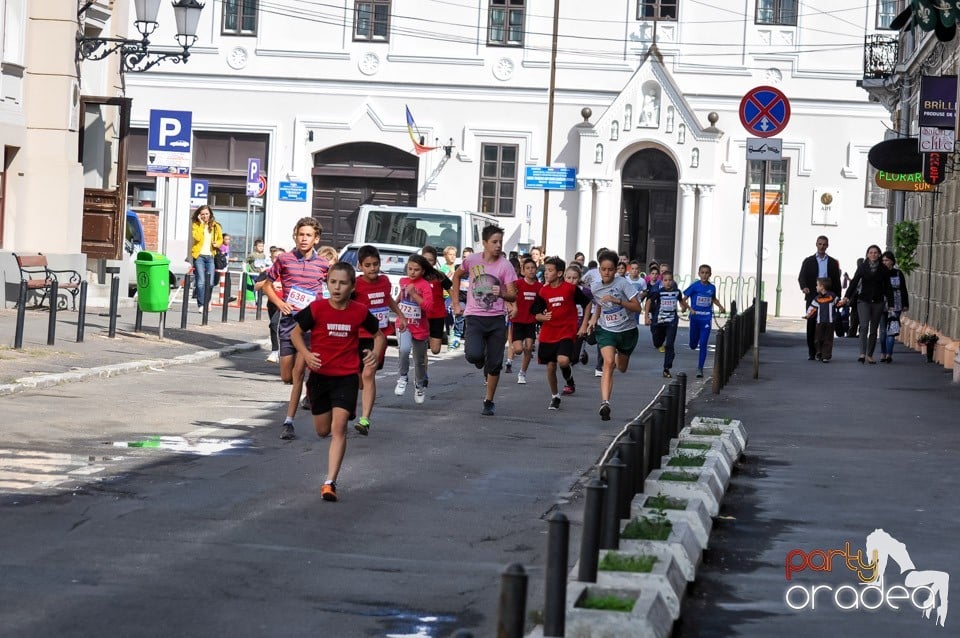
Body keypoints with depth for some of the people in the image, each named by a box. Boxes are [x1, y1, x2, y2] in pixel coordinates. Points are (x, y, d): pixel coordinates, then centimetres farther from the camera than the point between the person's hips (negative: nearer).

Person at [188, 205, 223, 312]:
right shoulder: (196, 225, 1)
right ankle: (201, 304, -7)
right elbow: (197, 237, -15)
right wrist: (201, 224, -11)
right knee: (201, 281, -11)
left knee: (210, 283, 1)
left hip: (210, 256, 3)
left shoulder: (216, 226, 10)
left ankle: (206, 303, 16)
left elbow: (220, 239, 21)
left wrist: (217, 244, -1)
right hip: (199, 255, -3)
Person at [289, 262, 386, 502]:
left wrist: (376, 352, -9)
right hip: (320, 375, 1)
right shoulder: (316, 309, -9)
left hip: (347, 377, -1)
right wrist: (306, 354, -15)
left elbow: (379, 334, 11)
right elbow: (296, 333, 2)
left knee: (339, 427, -14)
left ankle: (330, 483, -15)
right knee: (322, 430, 11)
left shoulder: (360, 312, -6)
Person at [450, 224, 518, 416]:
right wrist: (456, 302, 13)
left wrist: (502, 293, -29)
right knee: (474, 355, -22)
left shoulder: (505, 266, -5)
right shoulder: (472, 260, -1)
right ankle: (479, 360, 17)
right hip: (474, 317, 0)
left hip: (496, 319, 0)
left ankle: (489, 401, 20)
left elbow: (513, 296, -6)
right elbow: (457, 276, 19)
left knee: (495, 364, 3)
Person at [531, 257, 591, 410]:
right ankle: (555, 397, 24)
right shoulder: (543, 292, 2)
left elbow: (587, 303, 5)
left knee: (563, 361, -24)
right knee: (550, 367, 6)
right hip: (548, 334, 4)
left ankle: (569, 380, 8)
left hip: (567, 333, -4)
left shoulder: (571, 288, -7)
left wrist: (584, 324, 3)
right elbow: (536, 314, 7)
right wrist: (543, 317, -16)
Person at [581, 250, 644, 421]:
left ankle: (620, 356, 58)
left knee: (622, 368, 18)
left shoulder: (622, 283, -16)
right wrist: (592, 321, 2)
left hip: (627, 330, 0)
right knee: (608, 362, -24)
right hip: (606, 330, 1)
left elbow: (638, 307, -18)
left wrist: (617, 300, -29)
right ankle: (605, 403, -33)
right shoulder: (594, 287, -3)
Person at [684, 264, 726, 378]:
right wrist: (690, 309, -21)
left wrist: (721, 307, 7)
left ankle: (700, 368, 2)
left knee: (703, 345, -5)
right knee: (693, 345, 11)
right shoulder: (694, 286, -8)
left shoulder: (712, 287, 1)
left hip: (706, 319, 1)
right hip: (695, 318, -1)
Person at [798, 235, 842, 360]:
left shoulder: (833, 263, 12)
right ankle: (812, 352, 2)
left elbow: (837, 281, 12)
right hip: (812, 297, 0)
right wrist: (804, 287, -23)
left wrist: (837, 298, 6)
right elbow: (802, 277, -1)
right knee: (811, 325, -3)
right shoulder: (808, 261, 9)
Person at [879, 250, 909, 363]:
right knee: (883, 330, 6)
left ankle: (888, 354, -14)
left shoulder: (898, 273, 4)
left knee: (891, 330, -11)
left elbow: (903, 290, 9)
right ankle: (883, 354, 13)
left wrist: (905, 304, 7)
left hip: (895, 306, -1)